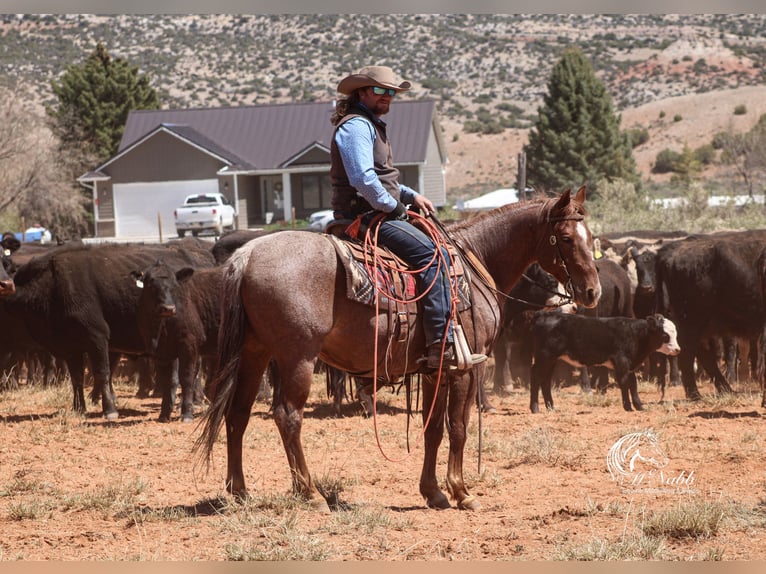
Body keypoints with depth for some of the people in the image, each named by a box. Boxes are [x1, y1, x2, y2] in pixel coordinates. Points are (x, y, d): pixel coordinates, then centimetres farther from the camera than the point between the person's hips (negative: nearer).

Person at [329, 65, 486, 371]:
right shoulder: (356, 126, -11)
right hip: (366, 216, -11)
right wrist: (393, 206, -14)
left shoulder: (371, 126, 24)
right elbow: (363, 178, -23)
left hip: (378, 214, 11)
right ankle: (442, 347, -29)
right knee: (433, 253, -22)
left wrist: (410, 196, 18)